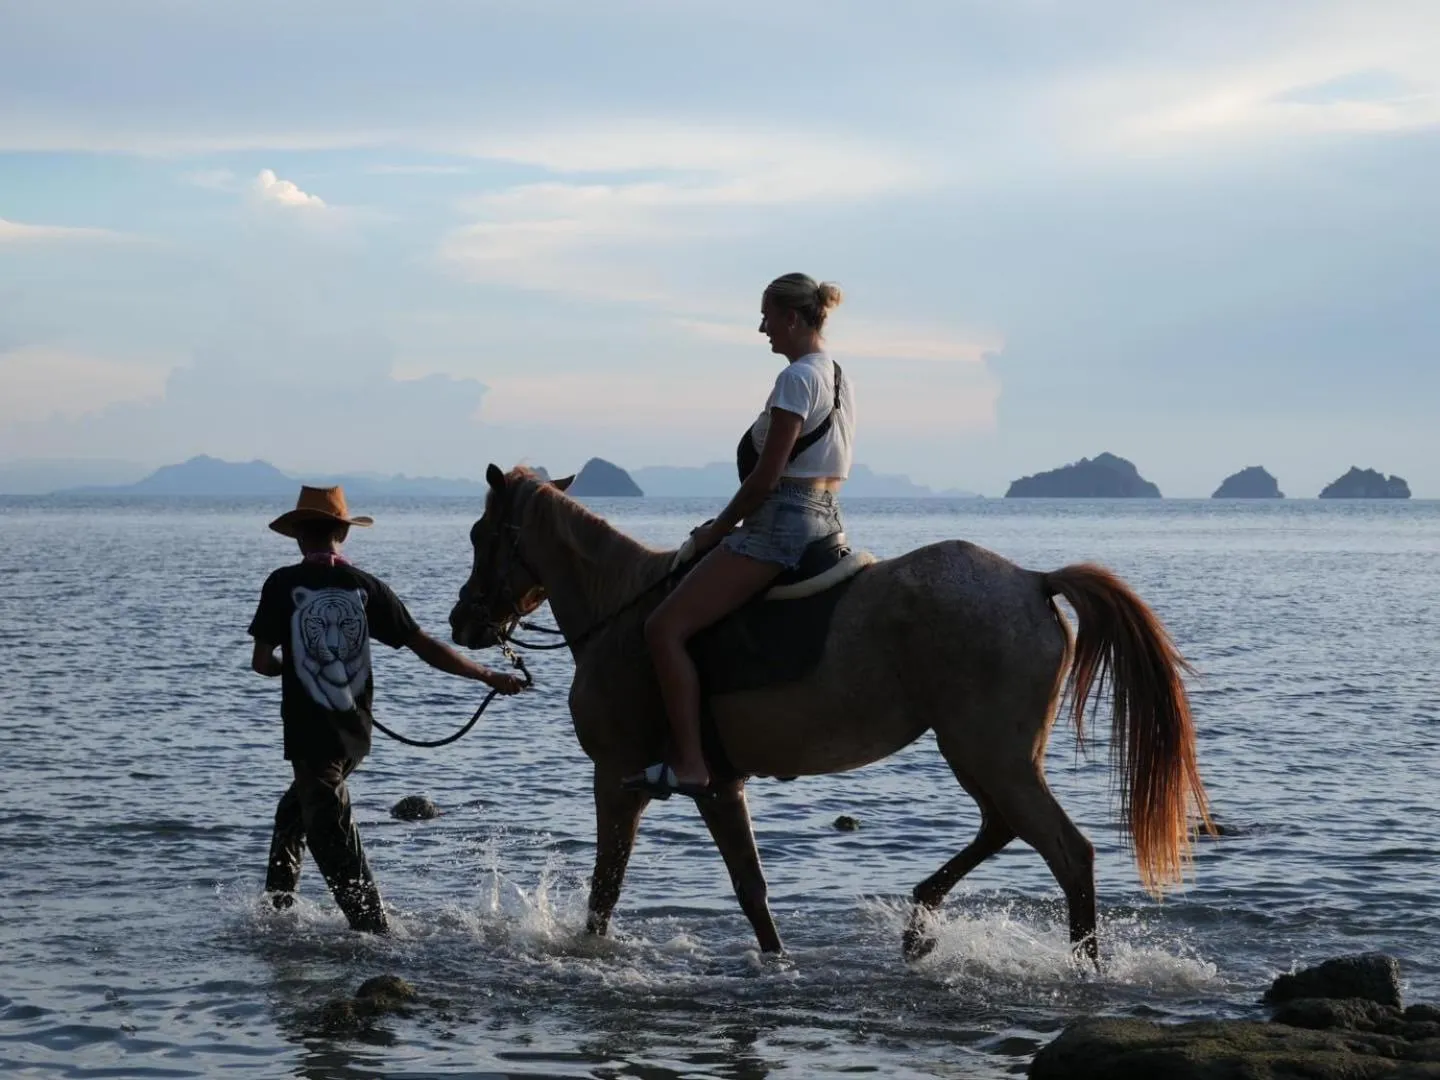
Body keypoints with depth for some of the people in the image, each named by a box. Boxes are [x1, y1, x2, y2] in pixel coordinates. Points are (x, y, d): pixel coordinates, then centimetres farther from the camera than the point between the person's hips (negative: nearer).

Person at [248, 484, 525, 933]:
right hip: (355, 732, 5)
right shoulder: (367, 587, -2)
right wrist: (488, 676, 7)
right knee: (295, 808, 28)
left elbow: (261, 662, -6)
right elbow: (425, 646, -2)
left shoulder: (283, 584, -9)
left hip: (309, 731, -5)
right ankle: (278, 904, 35)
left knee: (334, 841, 1)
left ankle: (375, 932, -4)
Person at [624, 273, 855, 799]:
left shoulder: (797, 377, -14)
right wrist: (732, 520, 20)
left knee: (665, 627, -12)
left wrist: (719, 528, -5)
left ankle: (689, 764, -18)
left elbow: (767, 475, -17)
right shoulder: (839, 378, 16)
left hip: (781, 522, -11)